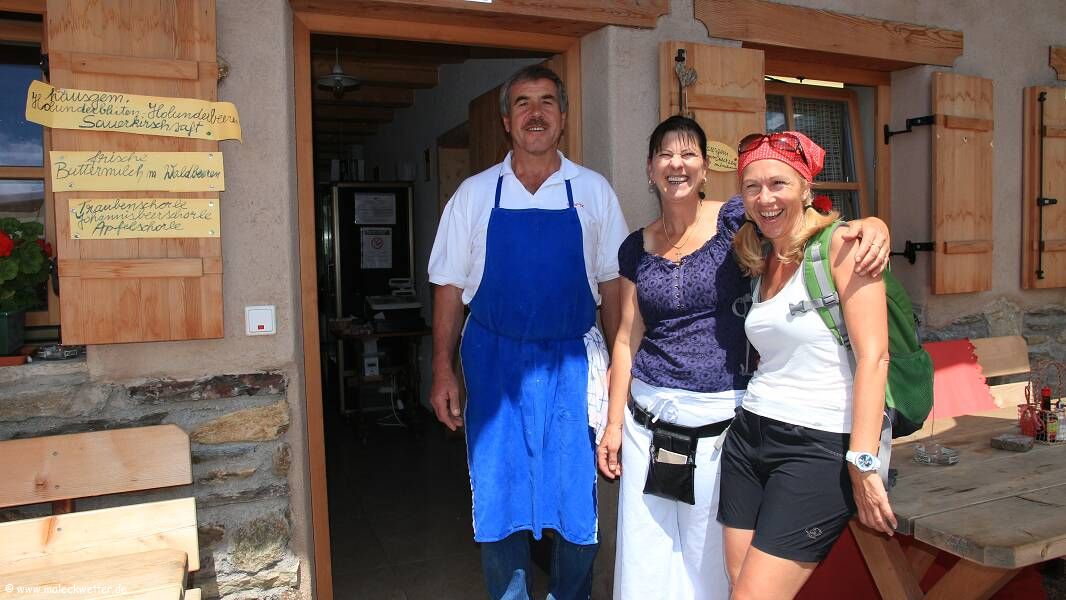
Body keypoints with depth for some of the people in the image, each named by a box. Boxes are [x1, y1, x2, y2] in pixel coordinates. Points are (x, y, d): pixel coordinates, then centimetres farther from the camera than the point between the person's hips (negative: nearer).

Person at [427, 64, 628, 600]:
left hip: (573, 360, 0)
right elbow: (450, 286, 4)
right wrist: (443, 372, -1)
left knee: (578, 494, 8)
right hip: (494, 360, 0)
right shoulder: (475, 194, 4)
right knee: (498, 495, 8)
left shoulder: (593, 191, 5)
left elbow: (612, 282, 5)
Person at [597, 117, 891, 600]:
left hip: (720, 420, -3)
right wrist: (613, 424, 8)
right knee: (645, 559, 12)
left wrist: (873, 225, -31)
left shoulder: (736, 220, -4)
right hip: (648, 419, 3)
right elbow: (628, 338, 8)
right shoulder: (636, 248, 6)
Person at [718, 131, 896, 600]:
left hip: (820, 446, -7)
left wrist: (863, 464, -19)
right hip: (749, 438, 7)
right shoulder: (761, 262, 13)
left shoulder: (840, 244, -8)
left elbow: (873, 356, -15)